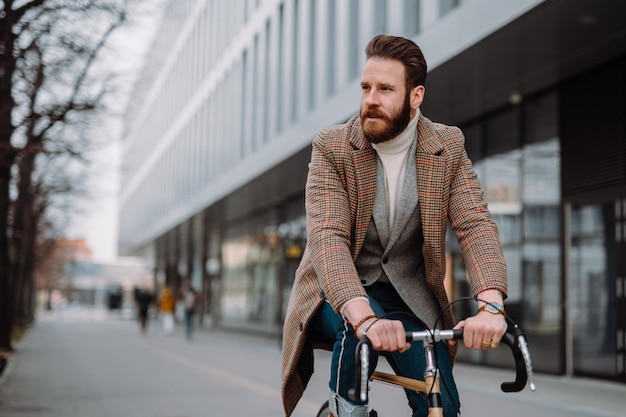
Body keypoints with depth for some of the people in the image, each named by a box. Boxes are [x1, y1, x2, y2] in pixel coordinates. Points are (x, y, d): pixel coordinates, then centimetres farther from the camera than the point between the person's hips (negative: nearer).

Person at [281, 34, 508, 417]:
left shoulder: (449, 147, -6)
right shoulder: (332, 148, -13)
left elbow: (476, 226, -17)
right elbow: (327, 237, -26)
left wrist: (491, 306, -37)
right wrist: (364, 316, -44)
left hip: (411, 297, 2)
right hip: (340, 294, -2)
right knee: (358, 325, -35)